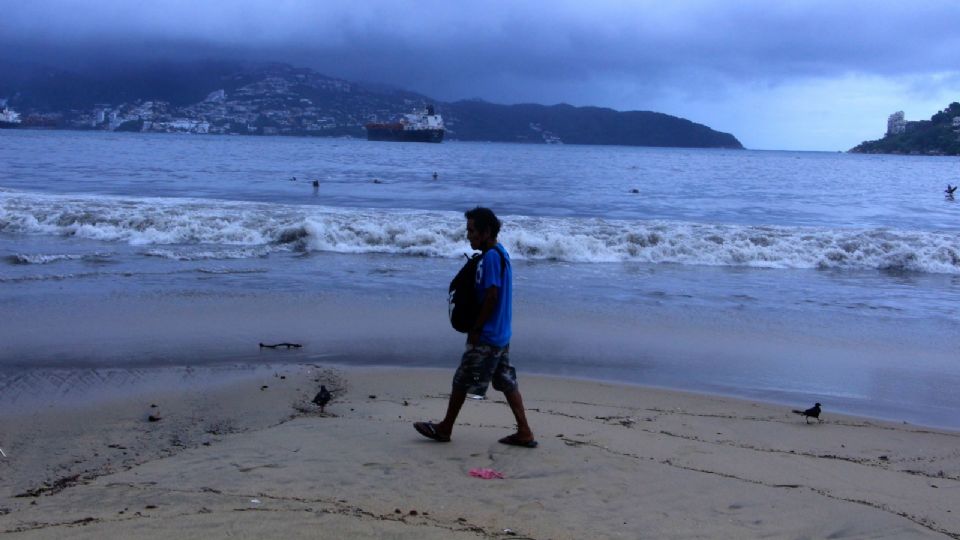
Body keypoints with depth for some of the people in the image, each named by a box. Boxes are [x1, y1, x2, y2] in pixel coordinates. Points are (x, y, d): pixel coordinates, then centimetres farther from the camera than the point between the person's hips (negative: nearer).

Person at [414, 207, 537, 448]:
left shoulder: (491, 256, -18)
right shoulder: (500, 253, 12)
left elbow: (492, 296, -22)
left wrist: (475, 329, -14)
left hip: (487, 337, -10)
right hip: (501, 334, 10)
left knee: (462, 381, 3)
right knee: (507, 382, 11)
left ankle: (445, 428, 16)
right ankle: (524, 433, 11)